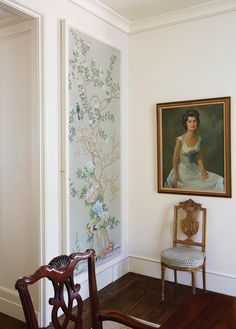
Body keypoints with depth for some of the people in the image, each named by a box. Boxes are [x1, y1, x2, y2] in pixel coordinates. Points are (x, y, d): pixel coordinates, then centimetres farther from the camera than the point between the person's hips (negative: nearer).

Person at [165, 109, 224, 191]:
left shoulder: (199, 138, -1)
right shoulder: (180, 139, -18)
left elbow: (199, 157, 9)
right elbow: (175, 159, -13)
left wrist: (202, 169, -6)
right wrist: (175, 177, -14)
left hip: (194, 169, 6)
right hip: (182, 170, -6)